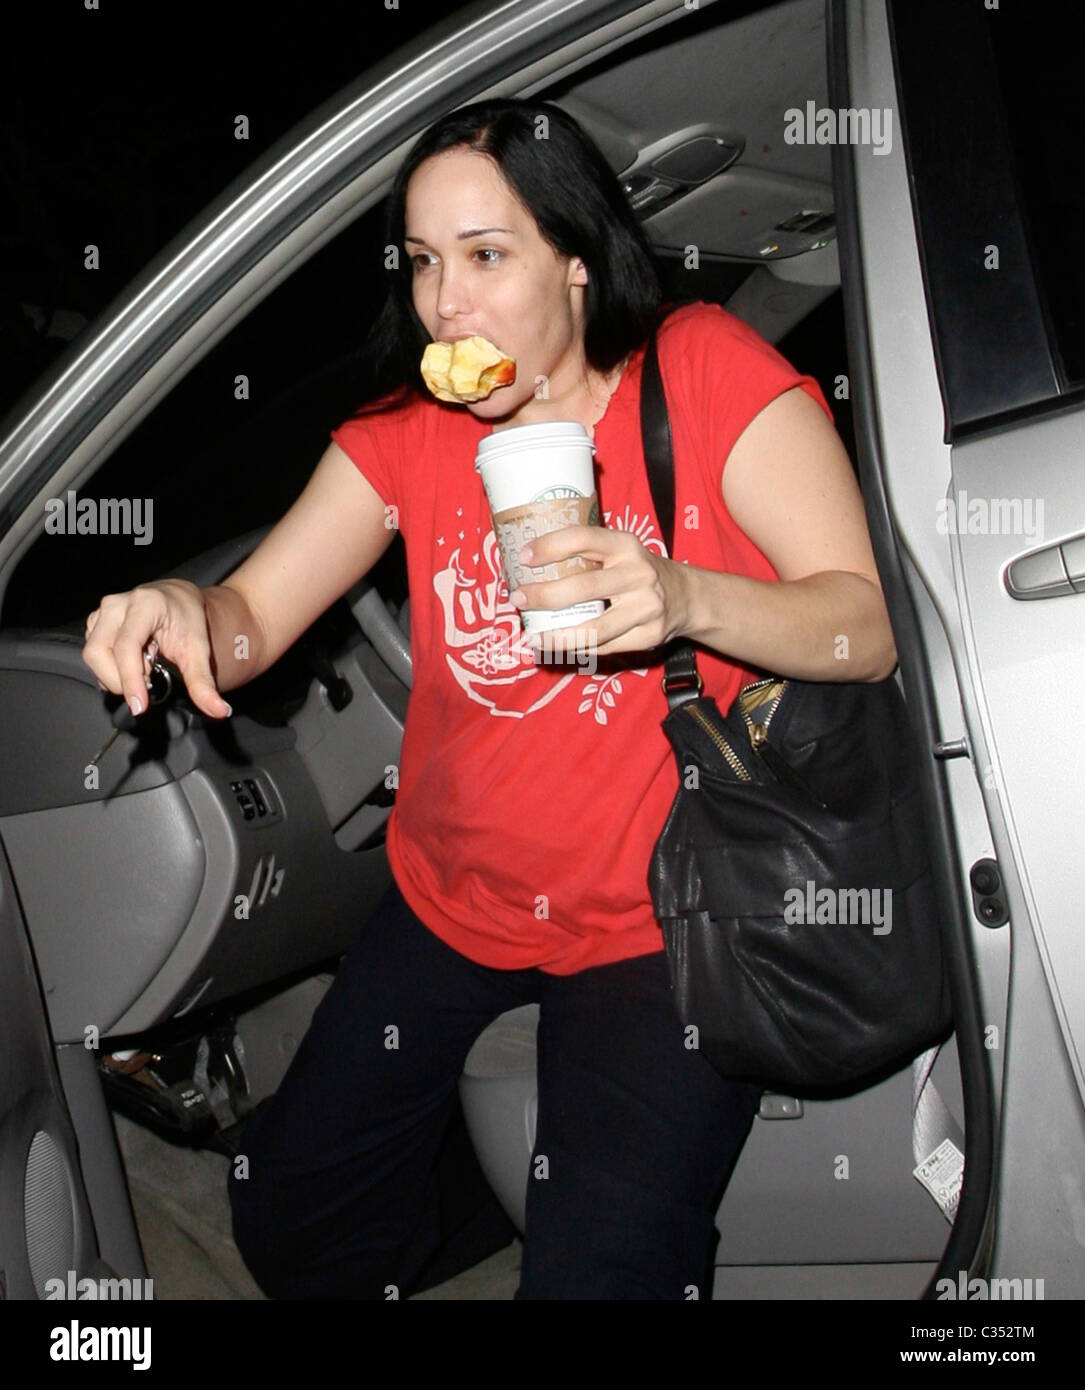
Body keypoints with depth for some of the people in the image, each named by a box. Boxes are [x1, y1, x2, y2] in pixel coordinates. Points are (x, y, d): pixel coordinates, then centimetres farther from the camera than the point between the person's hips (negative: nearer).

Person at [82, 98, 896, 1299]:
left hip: (657, 924, -4)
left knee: (599, 1274, -13)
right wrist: (182, 609, -31)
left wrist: (683, 598, -38)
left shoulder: (703, 370, -14)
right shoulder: (407, 429, -2)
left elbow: (872, 626, -19)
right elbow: (252, 622, -7)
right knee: (285, 1219, 15)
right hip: (452, 896, 5)